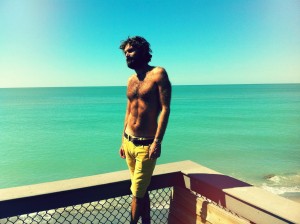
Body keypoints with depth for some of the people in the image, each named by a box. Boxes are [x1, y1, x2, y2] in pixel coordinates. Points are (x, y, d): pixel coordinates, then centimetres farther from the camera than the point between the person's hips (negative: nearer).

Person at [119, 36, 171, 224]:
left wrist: (158, 141, -20)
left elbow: (165, 109, -14)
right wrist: (123, 141, 16)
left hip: (146, 145, -6)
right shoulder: (131, 80, 12)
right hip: (128, 142, 6)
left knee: (137, 193, 1)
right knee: (142, 190, 16)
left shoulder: (158, 74, -7)